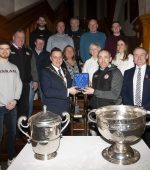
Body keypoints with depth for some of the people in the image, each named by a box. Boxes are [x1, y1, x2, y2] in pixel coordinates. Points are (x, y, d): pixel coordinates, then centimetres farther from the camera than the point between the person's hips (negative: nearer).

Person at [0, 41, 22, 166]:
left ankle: (11, 158, 28)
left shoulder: (14, 67, 11)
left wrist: (15, 100, -6)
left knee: (12, 132, 12)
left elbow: (19, 84, 8)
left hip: (12, 106, 4)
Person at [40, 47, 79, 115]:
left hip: (66, 109, 6)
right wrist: (68, 91, -21)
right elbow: (47, 92, -20)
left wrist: (75, 89, -3)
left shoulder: (65, 71, 12)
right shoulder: (45, 72, -8)